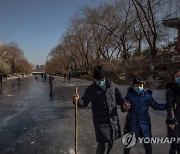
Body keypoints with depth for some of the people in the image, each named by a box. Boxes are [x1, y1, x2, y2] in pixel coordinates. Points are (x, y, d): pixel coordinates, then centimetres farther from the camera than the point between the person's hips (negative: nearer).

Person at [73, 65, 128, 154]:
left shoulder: (112, 85, 1)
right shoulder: (91, 89, -6)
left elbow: (118, 99, 10)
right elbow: (84, 103, -11)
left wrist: (124, 103, -10)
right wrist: (78, 100, -33)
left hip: (114, 120, 4)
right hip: (101, 121, -4)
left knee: (110, 142, 18)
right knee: (103, 144, -3)